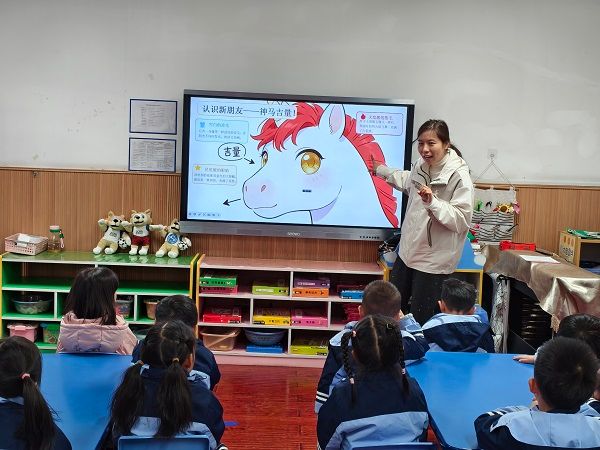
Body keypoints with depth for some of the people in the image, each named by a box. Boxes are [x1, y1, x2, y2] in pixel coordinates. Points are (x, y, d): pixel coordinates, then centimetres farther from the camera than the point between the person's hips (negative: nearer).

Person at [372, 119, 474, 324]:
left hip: (434, 259, -7)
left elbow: (461, 220, -23)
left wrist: (433, 202, -33)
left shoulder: (459, 176, -20)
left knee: (421, 320, 1)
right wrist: (381, 170, 35)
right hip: (408, 251, 7)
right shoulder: (421, 164, 1)